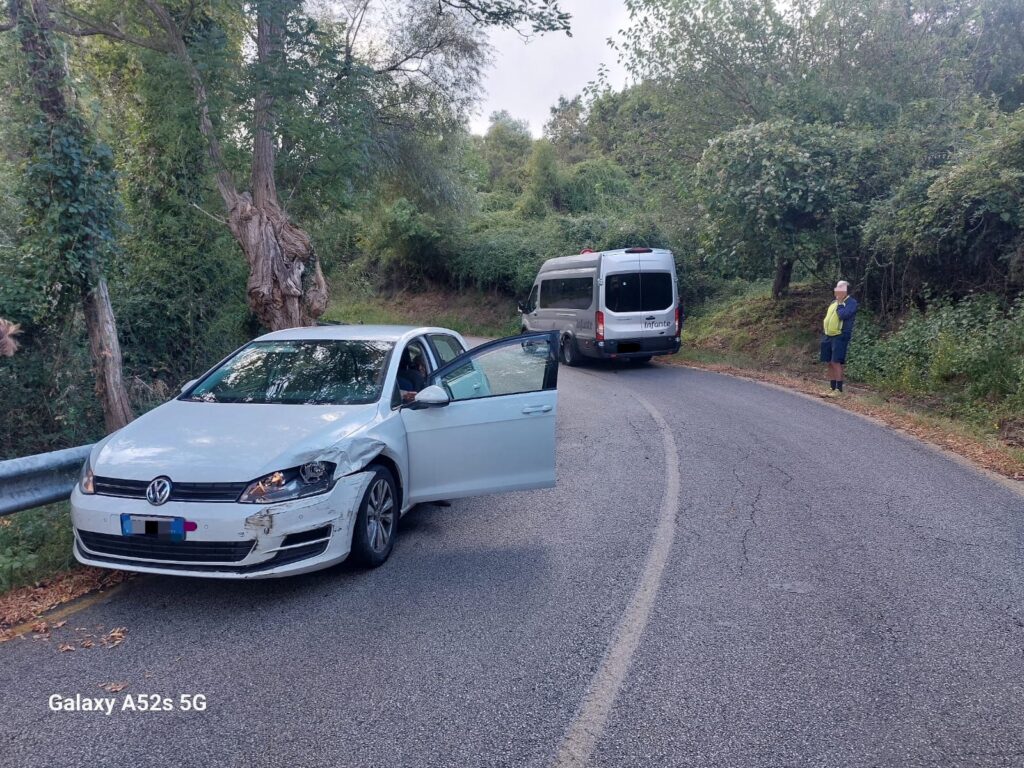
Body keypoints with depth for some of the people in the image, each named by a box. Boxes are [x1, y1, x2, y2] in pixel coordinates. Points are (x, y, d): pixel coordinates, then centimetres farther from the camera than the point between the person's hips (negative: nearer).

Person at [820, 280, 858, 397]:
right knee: (830, 363, 8)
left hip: (840, 336, -8)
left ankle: (839, 389, -5)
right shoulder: (833, 303, 17)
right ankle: (832, 388, 15)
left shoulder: (851, 302, -7)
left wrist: (839, 303, -9)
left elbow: (843, 315, -23)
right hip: (828, 336, 8)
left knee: (836, 362, -11)